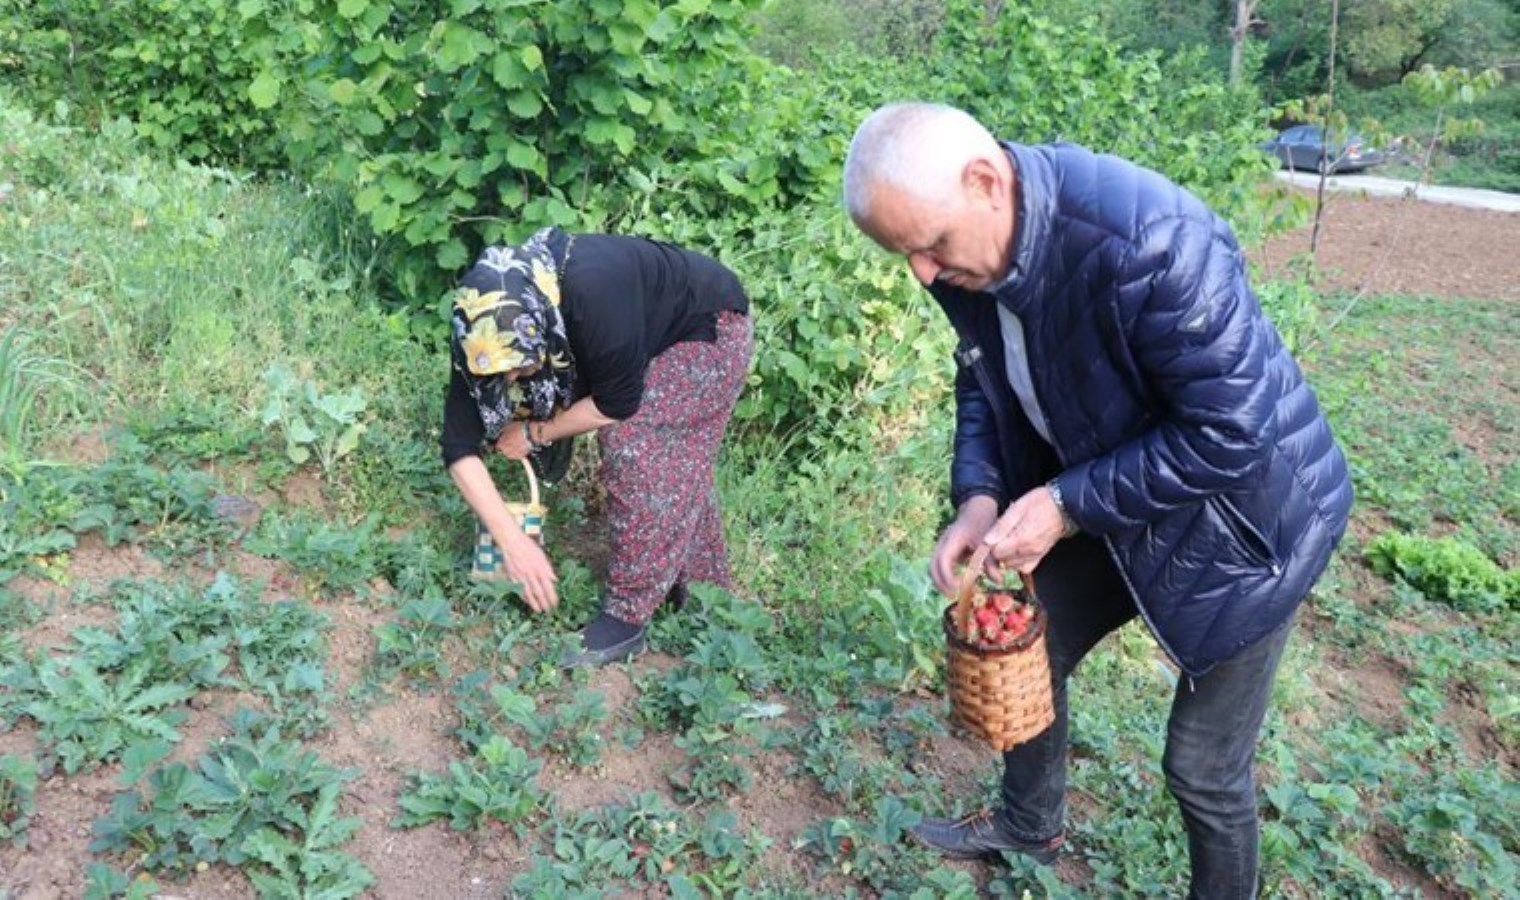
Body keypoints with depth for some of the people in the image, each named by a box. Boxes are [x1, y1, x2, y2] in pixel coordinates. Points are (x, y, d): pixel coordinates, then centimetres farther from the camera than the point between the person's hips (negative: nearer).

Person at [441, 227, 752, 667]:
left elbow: (619, 403, -30)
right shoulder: (491, 328, -22)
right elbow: (459, 446, -21)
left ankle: (628, 617, -9)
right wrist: (512, 541, -28)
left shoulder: (593, 295, -43)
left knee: (630, 442, -19)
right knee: (678, 464, 9)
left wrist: (534, 433, -18)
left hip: (709, 329, -6)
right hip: (655, 338, 7)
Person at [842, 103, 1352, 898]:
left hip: (1236, 516, -7)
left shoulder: (1146, 242, -37)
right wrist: (978, 496, -13)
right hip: (1104, 503, 7)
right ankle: (1030, 825, 48)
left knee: (1202, 769, 3)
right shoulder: (966, 249, -12)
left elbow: (1231, 431, -31)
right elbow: (985, 381, 3)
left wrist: (1068, 504, -28)